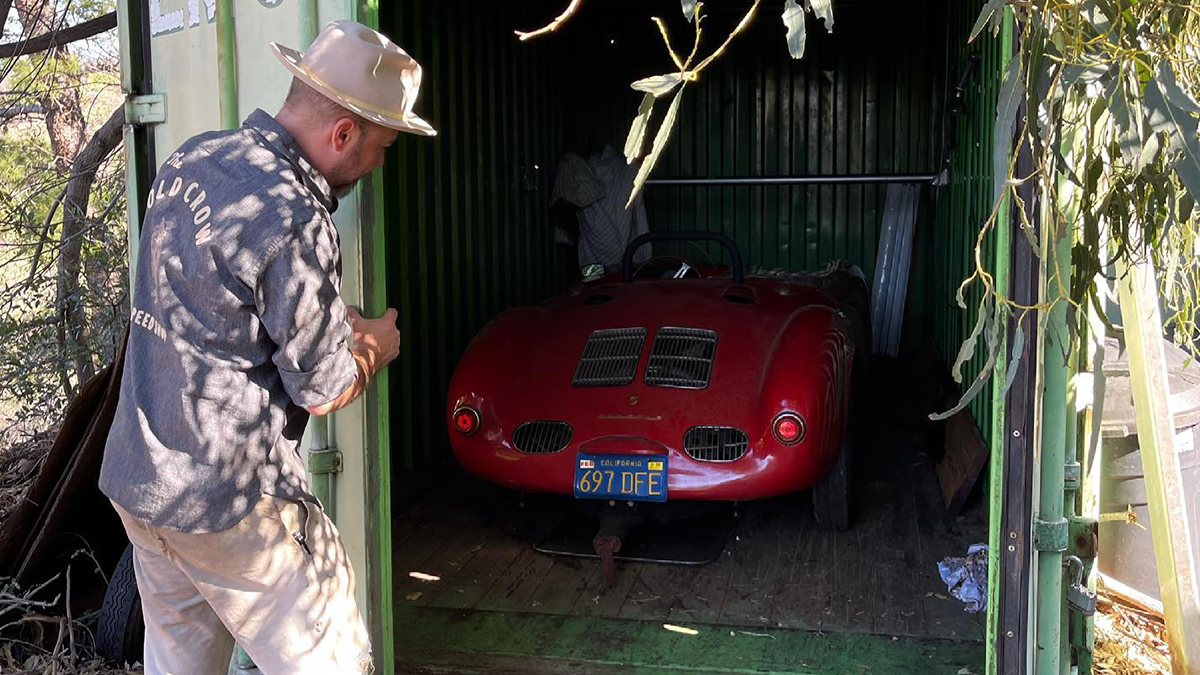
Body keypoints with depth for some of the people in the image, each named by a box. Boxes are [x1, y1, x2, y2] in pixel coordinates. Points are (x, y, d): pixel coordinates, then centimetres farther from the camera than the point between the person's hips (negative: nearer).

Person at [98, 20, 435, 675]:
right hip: (228, 504, -9)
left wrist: (331, 321, 12)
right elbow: (324, 392, -13)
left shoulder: (191, 158, 4)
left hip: (134, 476, 9)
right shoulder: (295, 225, -22)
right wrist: (376, 347, 8)